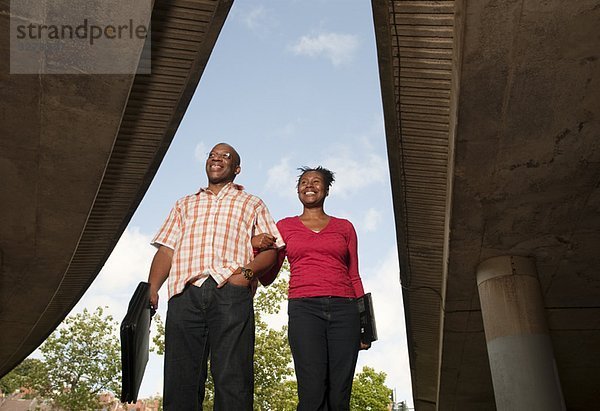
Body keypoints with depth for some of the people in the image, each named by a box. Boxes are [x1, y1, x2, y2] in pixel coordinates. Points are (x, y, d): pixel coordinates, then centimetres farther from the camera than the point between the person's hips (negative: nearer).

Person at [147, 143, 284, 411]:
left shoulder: (252, 204, 24)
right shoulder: (184, 205, 31)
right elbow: (166, 249, 19)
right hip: (185, 294, 3)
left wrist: (248, 272, -10)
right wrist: (152, 288, 1)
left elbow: (270, 249, 12)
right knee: (180, 378, -3)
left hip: (230, 291, -2)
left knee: (233, 379, -10)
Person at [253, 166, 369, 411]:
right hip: (304, 308, -1)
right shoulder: (285, 226, 16)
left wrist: (364, 322, 8)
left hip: (344, 308, 1)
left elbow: (354, 277, 16)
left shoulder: (344, 227, 17)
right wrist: (256, 246, -4)